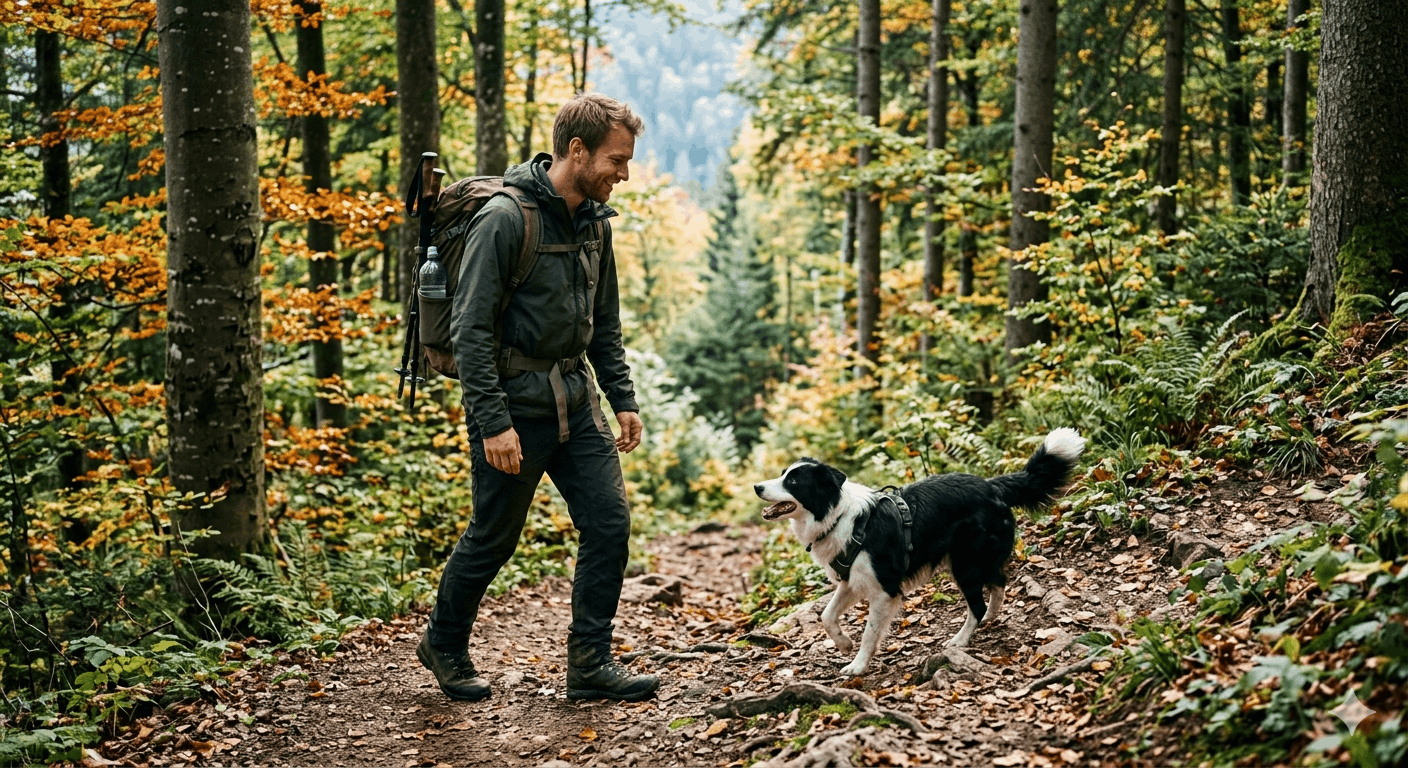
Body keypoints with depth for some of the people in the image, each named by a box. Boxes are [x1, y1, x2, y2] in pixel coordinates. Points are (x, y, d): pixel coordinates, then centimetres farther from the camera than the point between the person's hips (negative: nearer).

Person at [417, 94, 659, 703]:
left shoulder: (595, 222, 8)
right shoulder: (506, 218, -17)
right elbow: (471, 327, -19)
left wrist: (623, 399, 11)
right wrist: (493, 421, -22)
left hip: (575, 398, 7)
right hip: (513, 402, -7)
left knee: (609, 522, -1)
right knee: (493, 538, 6)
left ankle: (590, 661, 10)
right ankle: (443, 644, 30)